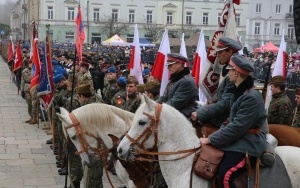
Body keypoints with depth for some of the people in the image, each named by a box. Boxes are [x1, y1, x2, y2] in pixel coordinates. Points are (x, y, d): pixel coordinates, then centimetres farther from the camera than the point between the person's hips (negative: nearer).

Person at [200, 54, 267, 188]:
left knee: (225, 174, -24)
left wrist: (210, 139, -20)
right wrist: (216, 134, 3)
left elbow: (237, 127, -24)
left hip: (248, 143, -10)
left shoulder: (251, 97, -21)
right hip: (237, 138, 10)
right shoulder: (239, 92, 11)